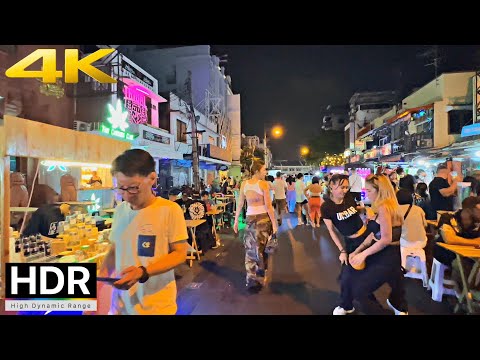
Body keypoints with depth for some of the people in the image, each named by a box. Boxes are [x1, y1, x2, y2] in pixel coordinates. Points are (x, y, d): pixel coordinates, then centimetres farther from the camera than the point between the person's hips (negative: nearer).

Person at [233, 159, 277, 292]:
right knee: (262, 246, 14)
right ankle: (261, 270, 31)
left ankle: (252, 280, 14)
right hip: (263, 217, -3)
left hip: (250, 218, 3)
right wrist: (274, 223, -7)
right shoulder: (264, 184, -11)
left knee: (250, 248, 11)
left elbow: (240, 204, 3)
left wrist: (236, 220, 11)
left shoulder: (244, 184, 1)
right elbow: (268, 206, -13)